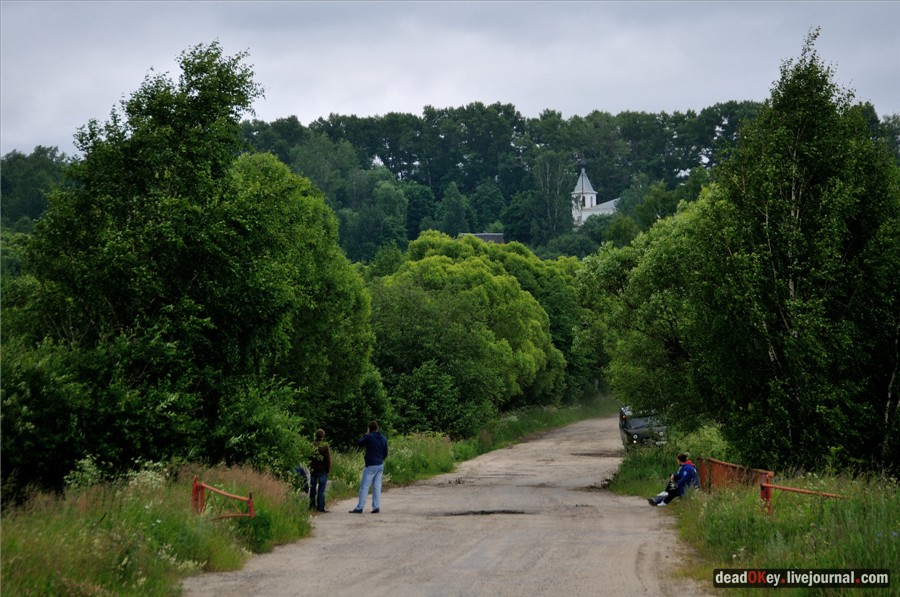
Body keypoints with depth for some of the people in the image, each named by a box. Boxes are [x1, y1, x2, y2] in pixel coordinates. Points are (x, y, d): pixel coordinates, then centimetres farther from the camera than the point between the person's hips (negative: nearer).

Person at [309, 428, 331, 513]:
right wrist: (328, 470, 0)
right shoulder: (324, 446, -12)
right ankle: (320, 507, -3)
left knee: (312, 488, 14)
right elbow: (328, 459, -11)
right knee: (321, 490, -2)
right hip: (322, 470, -4)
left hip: (313, 470, 4)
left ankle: (312, 505, 19)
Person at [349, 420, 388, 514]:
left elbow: (358, 443, 2)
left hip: (371, 466, -6)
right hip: (380, 465, 6)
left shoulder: (369, 437, -13)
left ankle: (359, 508, -1)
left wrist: (365, 435, 11)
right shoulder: (384, 439, 7)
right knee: (377, 487, 9)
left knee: (364, 486, -2)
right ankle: (376, 507, 6)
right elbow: (385, 453, 13)